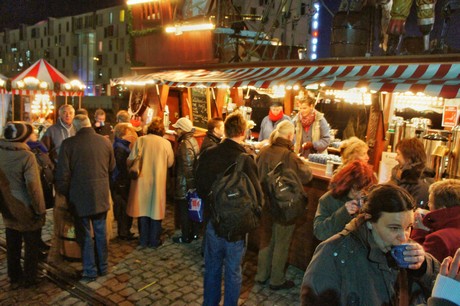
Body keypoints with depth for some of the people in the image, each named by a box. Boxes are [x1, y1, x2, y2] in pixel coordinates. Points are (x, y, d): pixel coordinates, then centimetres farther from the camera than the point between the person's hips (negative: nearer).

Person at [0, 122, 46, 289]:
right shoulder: (26, 156, -23)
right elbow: (33, 186, -23)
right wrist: (40, 210, -13)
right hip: (27, 211, -5)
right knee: (31, 246, 13)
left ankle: (14, 278, 32)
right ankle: (30, 279, 26)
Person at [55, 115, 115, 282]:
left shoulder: (69, 143, -13)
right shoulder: (105, 141, -2)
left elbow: (63, 174, -10)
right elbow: (111, 167, 10)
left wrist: (65, 194, 5)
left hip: (80, 197, -3)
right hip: (101, 196, 4)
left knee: (85, 235, 9)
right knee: (101, 232, 16)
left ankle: (90, 271, 18)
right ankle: (103, 267, 28)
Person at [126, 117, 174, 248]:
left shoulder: (140, 140, -8)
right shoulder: (166, 143, -7)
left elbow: (130, 161, -8)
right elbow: (170, 163, 2)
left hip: (141, 180, 1)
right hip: (158, 182, -1)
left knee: (142, 208, 12)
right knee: (155, 210, 10)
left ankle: (143, 240, 21)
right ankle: (154, 241, 18)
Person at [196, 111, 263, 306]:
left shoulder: (207, 155, -10)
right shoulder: (246, 160, -23)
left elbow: (200, 188, 1)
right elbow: (257, 195, -18)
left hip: (212, 220, 4)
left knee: (212, 266, 22)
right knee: (233, 270, 15)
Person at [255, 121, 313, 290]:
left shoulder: (264, 151, -5)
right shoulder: (289, 156, -24)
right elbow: (306, 175, -15)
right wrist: (303, 163, 3)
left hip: (266, 203, 6)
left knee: (266, 238, 22)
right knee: (281, 243, 12)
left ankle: (262, 275, 36)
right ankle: (277, 280, 26)